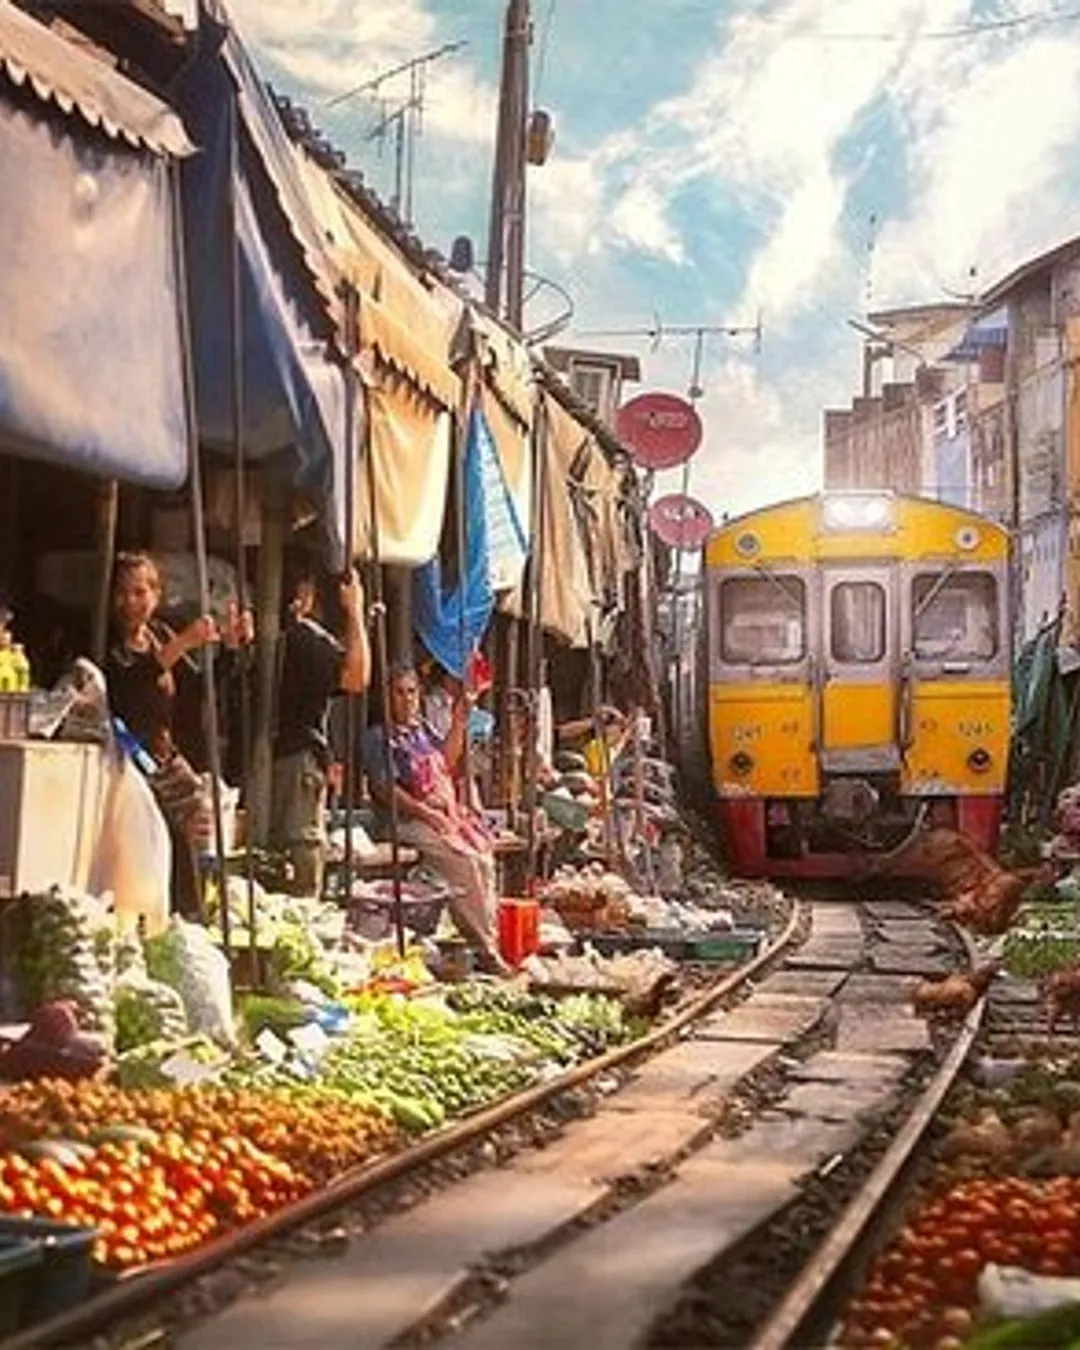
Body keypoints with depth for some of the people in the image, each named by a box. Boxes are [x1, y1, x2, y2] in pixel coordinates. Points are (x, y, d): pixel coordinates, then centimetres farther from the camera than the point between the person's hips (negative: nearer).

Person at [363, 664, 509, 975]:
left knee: (485, 859, -16)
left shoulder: (422, 728, 20)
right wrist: (428, 814, -17)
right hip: (410, 821, -7)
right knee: (464, 861, -25)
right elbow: (385, 790, -11)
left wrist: (459, 722, 19)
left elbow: (448, 763, 30)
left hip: (448, 814, 7)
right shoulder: (379, 736, -3)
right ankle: (482, 947, -17)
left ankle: (487, 943, -15)